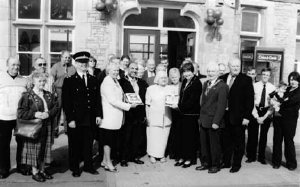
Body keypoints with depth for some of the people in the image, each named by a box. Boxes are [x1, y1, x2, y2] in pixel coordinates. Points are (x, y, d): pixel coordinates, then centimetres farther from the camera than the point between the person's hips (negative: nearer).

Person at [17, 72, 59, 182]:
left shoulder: (49, 95, 8)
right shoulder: (27, 96, -8)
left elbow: (56, 107, 5)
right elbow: (21, 112, -10)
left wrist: (48, 113, -13)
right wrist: (35, 114, -21)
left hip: (47, 126, 5)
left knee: (45, 148, 11)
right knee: (35, 149, 2)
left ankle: (42, 170, 25)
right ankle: (35, 172, 16)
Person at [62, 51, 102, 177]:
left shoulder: (93, 80, 9)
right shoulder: (69, 81, -3)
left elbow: (98, 99, 12)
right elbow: (66, 102, -7)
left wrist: (98, 115, 4)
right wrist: (70, 119, -12)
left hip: (90, 119, 3)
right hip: (75, 120, -3)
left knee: (88, 144, 12)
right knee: (75, 145, 8)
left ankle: (88, 166, 27)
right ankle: (74, 168, 23)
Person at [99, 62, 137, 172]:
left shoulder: (116, 81, 16)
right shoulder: (107, 82, -14)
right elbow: (113, 101, -20)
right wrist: (129, 106, -18)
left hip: (115, 117, 9)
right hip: (109, 116, -9)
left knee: (111, 139, 14)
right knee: (108, 139, 0)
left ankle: (105, 161, 25)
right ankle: (108, 163, 10)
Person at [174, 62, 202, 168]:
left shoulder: (197, 83, -12)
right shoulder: (184, 82, 13)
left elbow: (192, 100, -18)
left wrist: (180, 106, -18)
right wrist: (178, 106, -1)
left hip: (192, 114, -7)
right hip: (183, 113, 7)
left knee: (191, 136, 2)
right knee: (182, 135, 11)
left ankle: (190, 159, 14)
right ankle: (183, 157, 22)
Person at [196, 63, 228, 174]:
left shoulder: (222, 86, -13)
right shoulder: (206, 84, 12)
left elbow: (221, 105, -16)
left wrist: (216, 122, -19)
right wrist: (201, 116, 12)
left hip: (213, 121, -7)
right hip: (203, 120, 7)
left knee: (214, 144, 6)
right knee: (204, 143, 14)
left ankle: (215, 165, 20)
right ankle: (206, 163, 27)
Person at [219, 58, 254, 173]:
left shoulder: (246, 80, -5)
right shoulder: (222, 79, 5)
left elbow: (250, 99, -8)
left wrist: (247, 117, -12)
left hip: (238, 117, -3)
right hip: (224, 116, 4)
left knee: (238, 142, 9)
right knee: (225, 141, 14)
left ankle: (236, 164, 24)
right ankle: (226, 162, 29)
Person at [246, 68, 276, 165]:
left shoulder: (272, 88, -2)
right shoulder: (255, 85, -4)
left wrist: (264, 117, -11)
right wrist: (256, 116, -10)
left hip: (266, 113, 0)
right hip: (255, 111, 0)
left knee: (264, 135, 10)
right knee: (252, 134, 3)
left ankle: (261, 157, 22)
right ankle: (251, 156, 17)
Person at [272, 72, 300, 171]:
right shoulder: (286, 90, 14)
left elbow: (291, 101, -16)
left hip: (290, 119, -4)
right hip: (279, 117, 4)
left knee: (288, 140, 4)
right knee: (277, 139, 6)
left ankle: (291, 163, 20)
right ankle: (276, 161, 17)